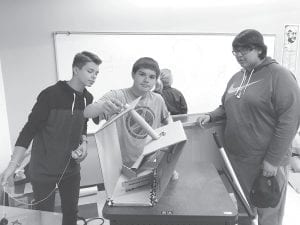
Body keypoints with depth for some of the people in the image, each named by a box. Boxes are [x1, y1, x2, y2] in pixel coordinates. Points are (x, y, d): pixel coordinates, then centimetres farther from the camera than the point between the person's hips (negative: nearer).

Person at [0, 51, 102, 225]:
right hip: (43, 170, -5)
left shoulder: (88, 98, 0)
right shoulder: (51, 95, -19)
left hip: (71, 168, 5)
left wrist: (84, 142, -3)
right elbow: (29, 130, -16)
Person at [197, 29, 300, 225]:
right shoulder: (236, 78, 9)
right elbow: (226, 108, 20)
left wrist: (273, 160, -17)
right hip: (235, 157, 6)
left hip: (266, 161, -6)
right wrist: (211, 116, -1)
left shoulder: (279, 75, -12)